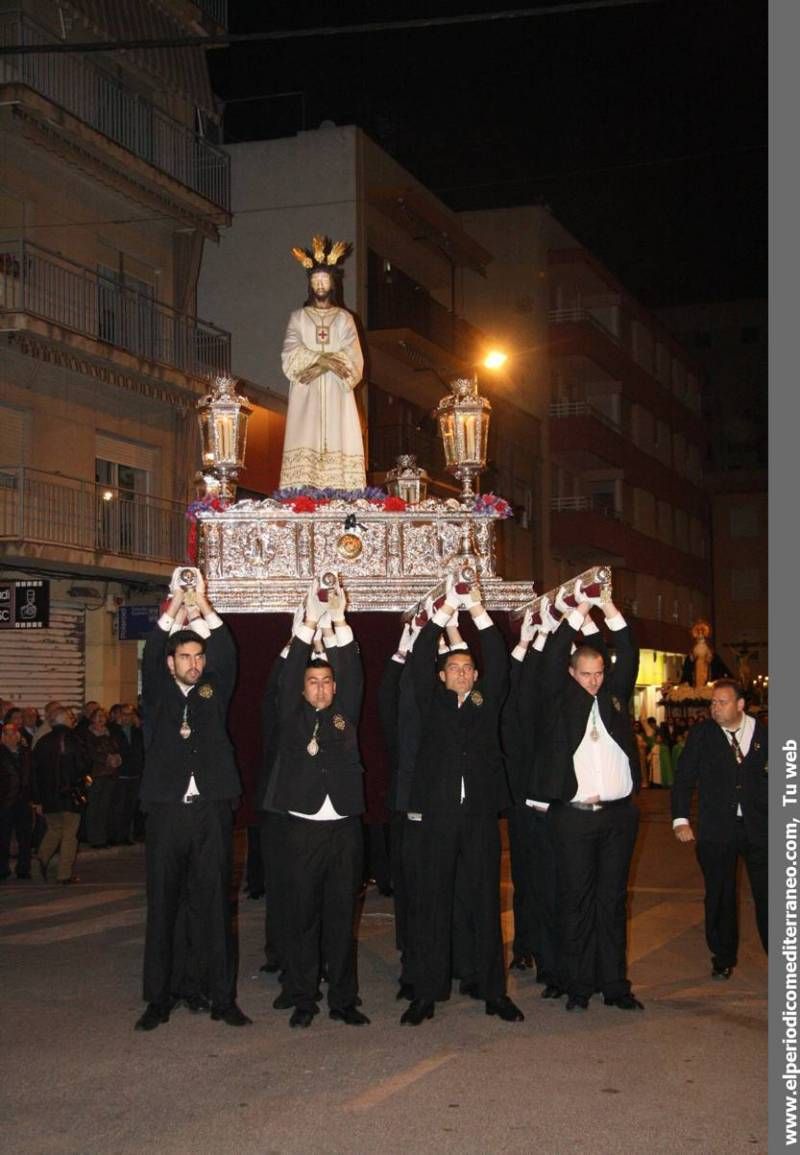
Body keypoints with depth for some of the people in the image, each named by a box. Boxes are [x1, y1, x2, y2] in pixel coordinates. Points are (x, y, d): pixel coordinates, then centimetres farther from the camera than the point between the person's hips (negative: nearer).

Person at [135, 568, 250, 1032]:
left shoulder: (214, 693, 12)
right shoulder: (159, 696, 10)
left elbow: (227, 656, -2)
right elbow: (149, 658, -5)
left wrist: (203, 605, -7)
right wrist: (177, 604, -10)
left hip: (212, 810, 1)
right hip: (167, 810, 0)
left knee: (216, 906, 3)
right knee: (162, 906, 4)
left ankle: (224, 998, 8)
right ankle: (158, 999, 11)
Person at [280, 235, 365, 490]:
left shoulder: (344, 319, 13)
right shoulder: (298, 318, 13)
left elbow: (353, 359, -1)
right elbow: (290, 356, -1)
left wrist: (319, 367, -13)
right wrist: (324, 359, -15)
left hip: (337, 396, 0)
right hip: (306, 396, 0)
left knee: (338, 446, -11)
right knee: (305, 447, -13)